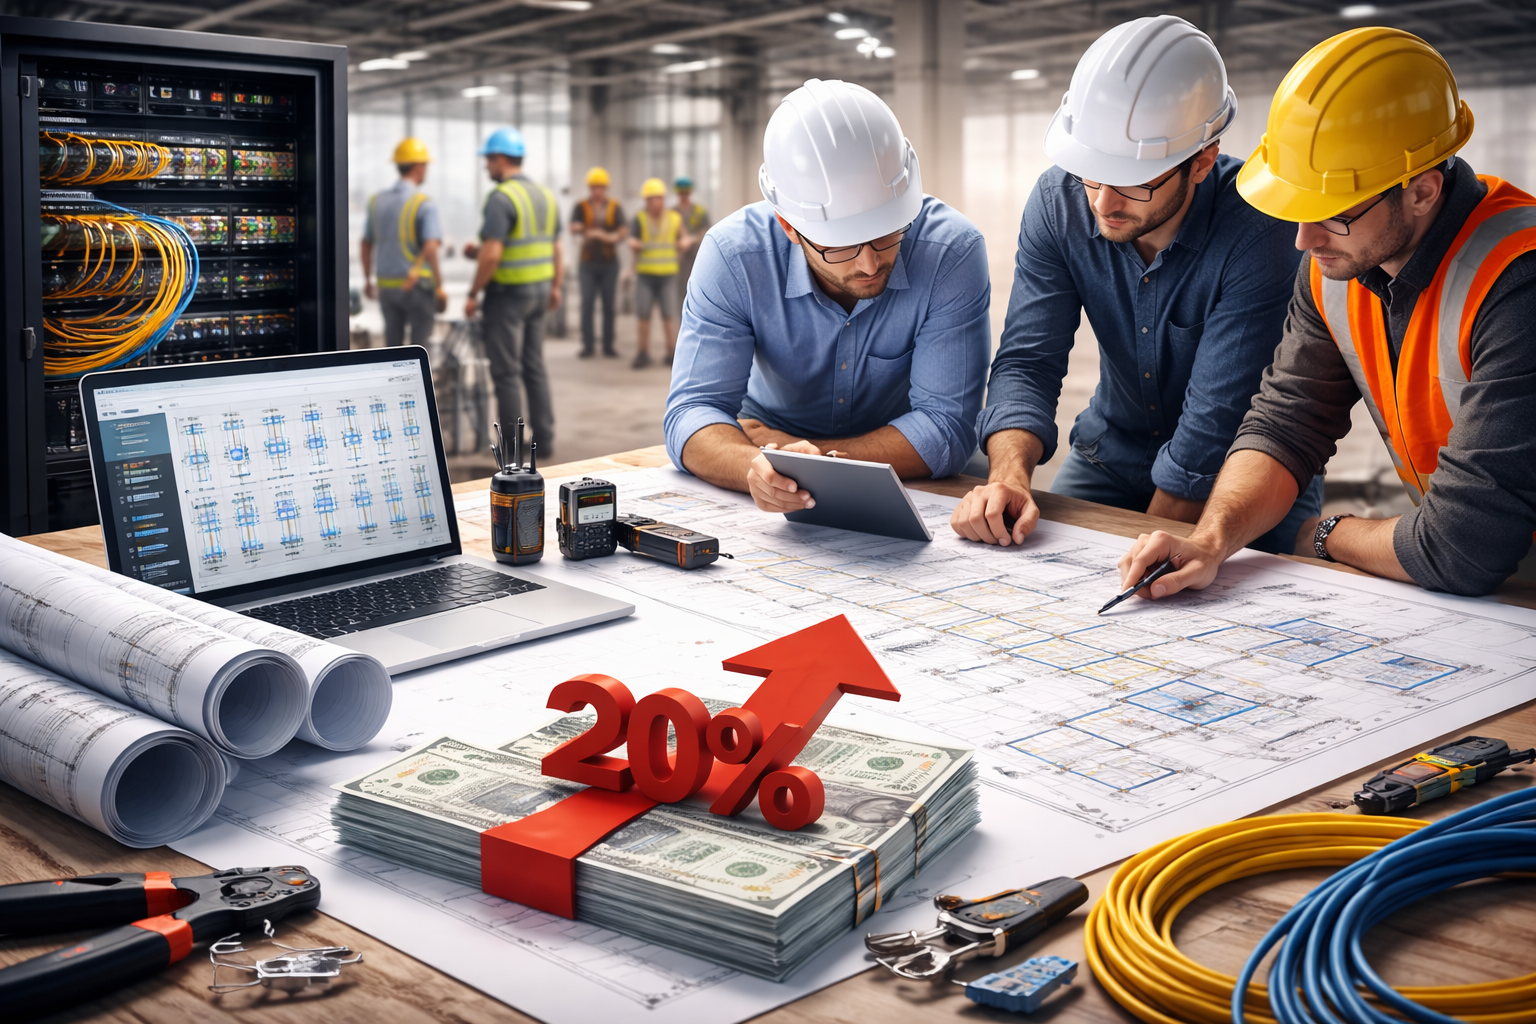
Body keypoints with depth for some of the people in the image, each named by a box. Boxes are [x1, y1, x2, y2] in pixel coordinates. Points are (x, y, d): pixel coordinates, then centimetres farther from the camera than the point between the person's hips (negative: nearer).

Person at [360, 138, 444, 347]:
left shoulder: (377, 201, 5)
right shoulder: (424, 204, -13)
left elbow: (366, 247, 12)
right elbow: (430, 249, -23)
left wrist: (367, 280, 24)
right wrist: (439, 286, -13)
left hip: (386, 285, 6)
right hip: (417, 286, -6)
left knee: (393, 344, 14)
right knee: (419, 346, 3)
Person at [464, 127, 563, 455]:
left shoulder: (501, 198, -16)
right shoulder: (545, 195, 9)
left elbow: (491, 254, -22)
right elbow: (556, 247, 15)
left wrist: (473, 294, -14)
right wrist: (555, 286, 23)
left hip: (507, 293, -8)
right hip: (539, 290, 8)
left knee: (506, 371, -1)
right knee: (534, 368, 14)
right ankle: (543, 439, 16)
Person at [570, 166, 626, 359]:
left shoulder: (615, 207, 4)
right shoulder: (581, 207, 1)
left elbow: (624, 230, -9)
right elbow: (573, 228, -16)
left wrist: (612, 236, -32)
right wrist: (586, 231, -40)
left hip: (609, 263, 1)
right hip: (588, 264, -1)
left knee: (608, 305, 4)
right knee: (587, 305, -3)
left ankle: (608, 346, 10)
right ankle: (588, 346, 3)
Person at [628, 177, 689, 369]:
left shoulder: (674, 218, 4)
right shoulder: (640, 218, -2)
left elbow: (683, 237, 17)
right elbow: (632, 241, -9)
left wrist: (684, 242, -6)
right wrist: (634, 244, -32)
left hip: (668, 274, 1)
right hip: (645, 274, -1)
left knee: (669, 314, -2)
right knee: (644, 315, -1)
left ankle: (673, 354, 7)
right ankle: (643, 355, 8)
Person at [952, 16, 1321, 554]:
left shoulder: (1259, 232, -29)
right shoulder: (1058, 201, -13)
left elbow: (1215, 428, -27)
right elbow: (1027, 360, -15)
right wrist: (1009, 474, -33)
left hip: (1243, 471, -2)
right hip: (1115, 448, 3)